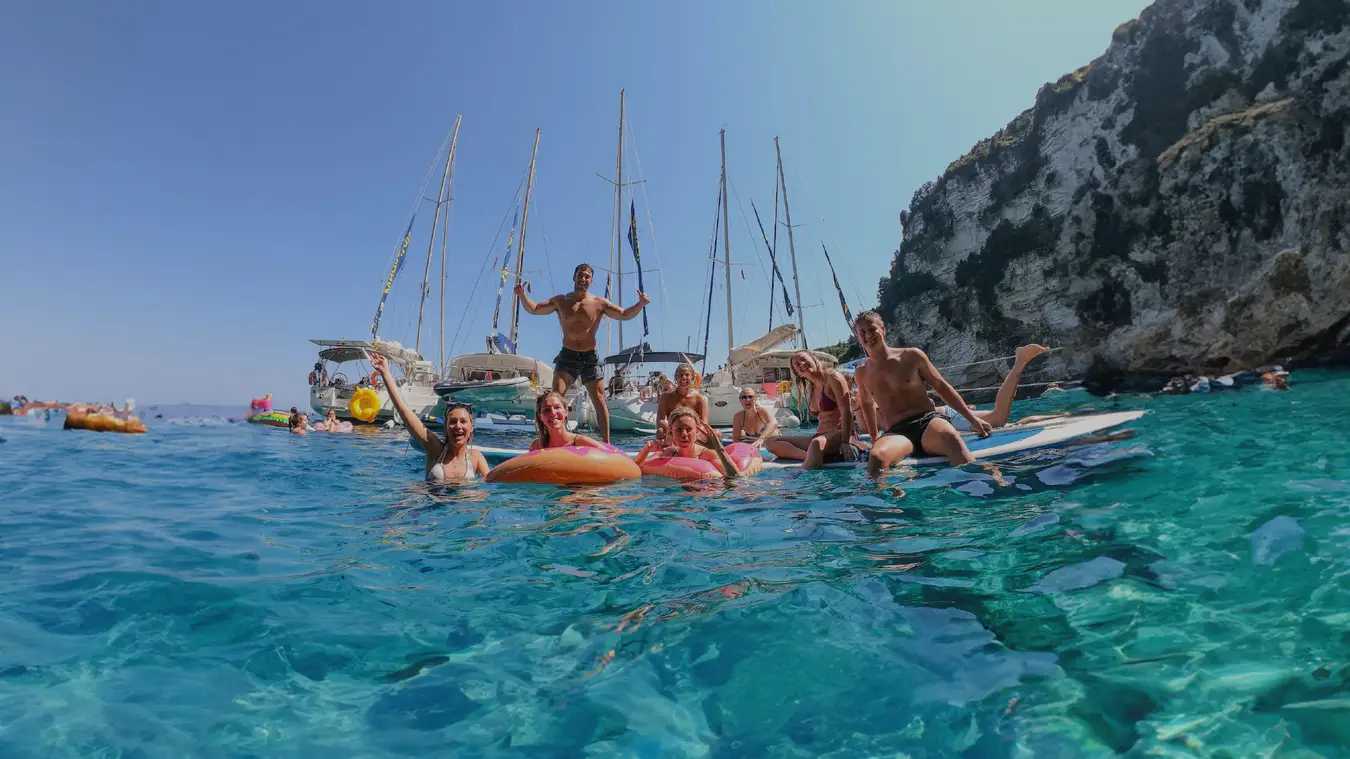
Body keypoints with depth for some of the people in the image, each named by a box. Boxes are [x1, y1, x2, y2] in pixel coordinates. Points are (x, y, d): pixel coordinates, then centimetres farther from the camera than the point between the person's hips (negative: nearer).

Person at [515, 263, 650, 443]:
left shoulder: (600, 303, 3)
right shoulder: (560, 301, 6)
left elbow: (625, 315, 3)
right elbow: (534, 309, 9)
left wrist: (640, 304, -15)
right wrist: (522, 295, -9)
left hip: (590, 357, 0)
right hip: (567, 356, 0)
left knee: (599, 401, -1)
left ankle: (606, 442, 7)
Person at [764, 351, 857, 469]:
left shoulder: (831, 377, -4)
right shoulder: (809, 390, 17)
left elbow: (846, 412, -12)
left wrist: (845, 443, -22)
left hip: (838, 433, -8)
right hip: (819, 436, 8)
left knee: (817, 443, -42)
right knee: (771, 442, -3)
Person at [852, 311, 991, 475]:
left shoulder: (912, 356, 7)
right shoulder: (862, 373, 14)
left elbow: (941, 386, 13)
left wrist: (971, 418, 9)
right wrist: (874, 437, 33)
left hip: (928, 421, -1)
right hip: (897, 432, 1)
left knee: (950, 437, -41)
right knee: (876, 457, -39)